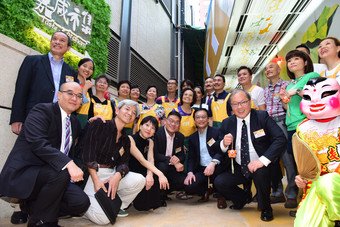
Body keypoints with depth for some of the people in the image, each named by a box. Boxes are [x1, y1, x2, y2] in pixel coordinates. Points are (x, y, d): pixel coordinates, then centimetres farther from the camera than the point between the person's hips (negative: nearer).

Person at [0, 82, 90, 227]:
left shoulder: (75, 123, 12)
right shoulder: (42, 111, -10)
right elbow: (38, 143, -27)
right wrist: (68, 163, -38)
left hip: (53, 175, 6)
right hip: (23, 174, -6)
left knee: (81, 203, -14)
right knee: (60, 173, -34)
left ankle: (32, 206, 10)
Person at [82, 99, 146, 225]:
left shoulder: (125, 139, 13)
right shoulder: (99, 124, -6)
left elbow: (124, 163, 3)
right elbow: (88, 153, -14)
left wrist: (117, 176, -21)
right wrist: (96, 180, -21)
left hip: (112, 174, 6)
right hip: (91, 174, -6)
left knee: (139, 180, -20)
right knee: (103, 218, -22)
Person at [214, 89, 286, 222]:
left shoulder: (262, 116, -8)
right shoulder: (227, 123, 1)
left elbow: (281, 139, -19)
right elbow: (220, 150, 6)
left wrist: (263, 160, -30)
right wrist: (224, 144, -19)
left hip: (260, 166, -3)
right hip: (238, 169, 3)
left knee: (260, 173, -34)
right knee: (219, 182, -16)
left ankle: (265, 208, -2)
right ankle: (244, 198, 17)